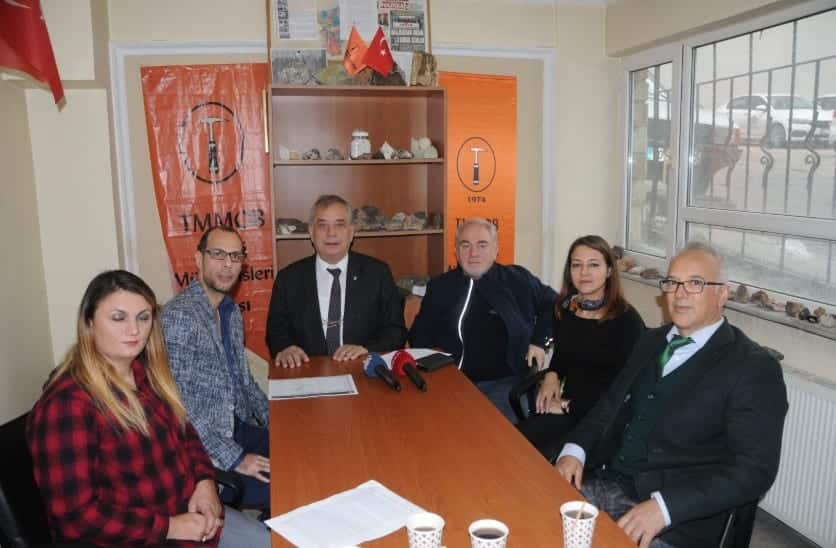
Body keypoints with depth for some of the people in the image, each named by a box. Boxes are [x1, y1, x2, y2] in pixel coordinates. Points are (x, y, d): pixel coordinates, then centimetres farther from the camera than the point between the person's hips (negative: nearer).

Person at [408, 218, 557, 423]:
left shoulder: (518, 279, 3)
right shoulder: (439, 287, 9)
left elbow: (552, 305, 19)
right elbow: (419, 334, 19)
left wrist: (539, 342, 9)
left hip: (504, 382, -1)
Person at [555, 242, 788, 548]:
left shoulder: (753, 368, -8)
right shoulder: (651, 341, 12)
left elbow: (754, 469, -14)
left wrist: (664, 506, -23)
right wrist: (574, 450, -3)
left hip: (677, 519, -4)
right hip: (606, 481, 5)